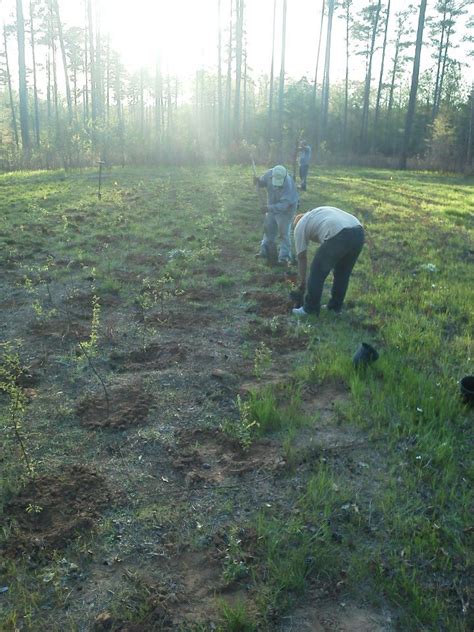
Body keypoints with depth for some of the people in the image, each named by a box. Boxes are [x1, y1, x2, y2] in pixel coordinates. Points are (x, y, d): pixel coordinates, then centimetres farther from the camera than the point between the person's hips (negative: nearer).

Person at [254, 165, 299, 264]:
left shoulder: (288, 185, -37)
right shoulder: (269, 174, -22)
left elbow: (283, 205, -39)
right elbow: (262, 182, -1)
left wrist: (269, 208, -48)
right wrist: (258, 181, -24)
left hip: (286, 208, -6)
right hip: (272, 206, 6)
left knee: (284, 232, -5)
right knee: (268, 229, 15)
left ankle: (284, 257, 3)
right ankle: (265, 251, 30)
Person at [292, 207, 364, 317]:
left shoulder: (300, 225, 20)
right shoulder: (317, 212, 39)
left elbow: (302, 256, 21)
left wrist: (302, 280, 30)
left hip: (338, 236, -7)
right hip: (358, 232, 7)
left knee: (317, 273, 9)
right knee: (343, 272, 23)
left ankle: (310, 308, 18)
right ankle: (335, 307, 34)